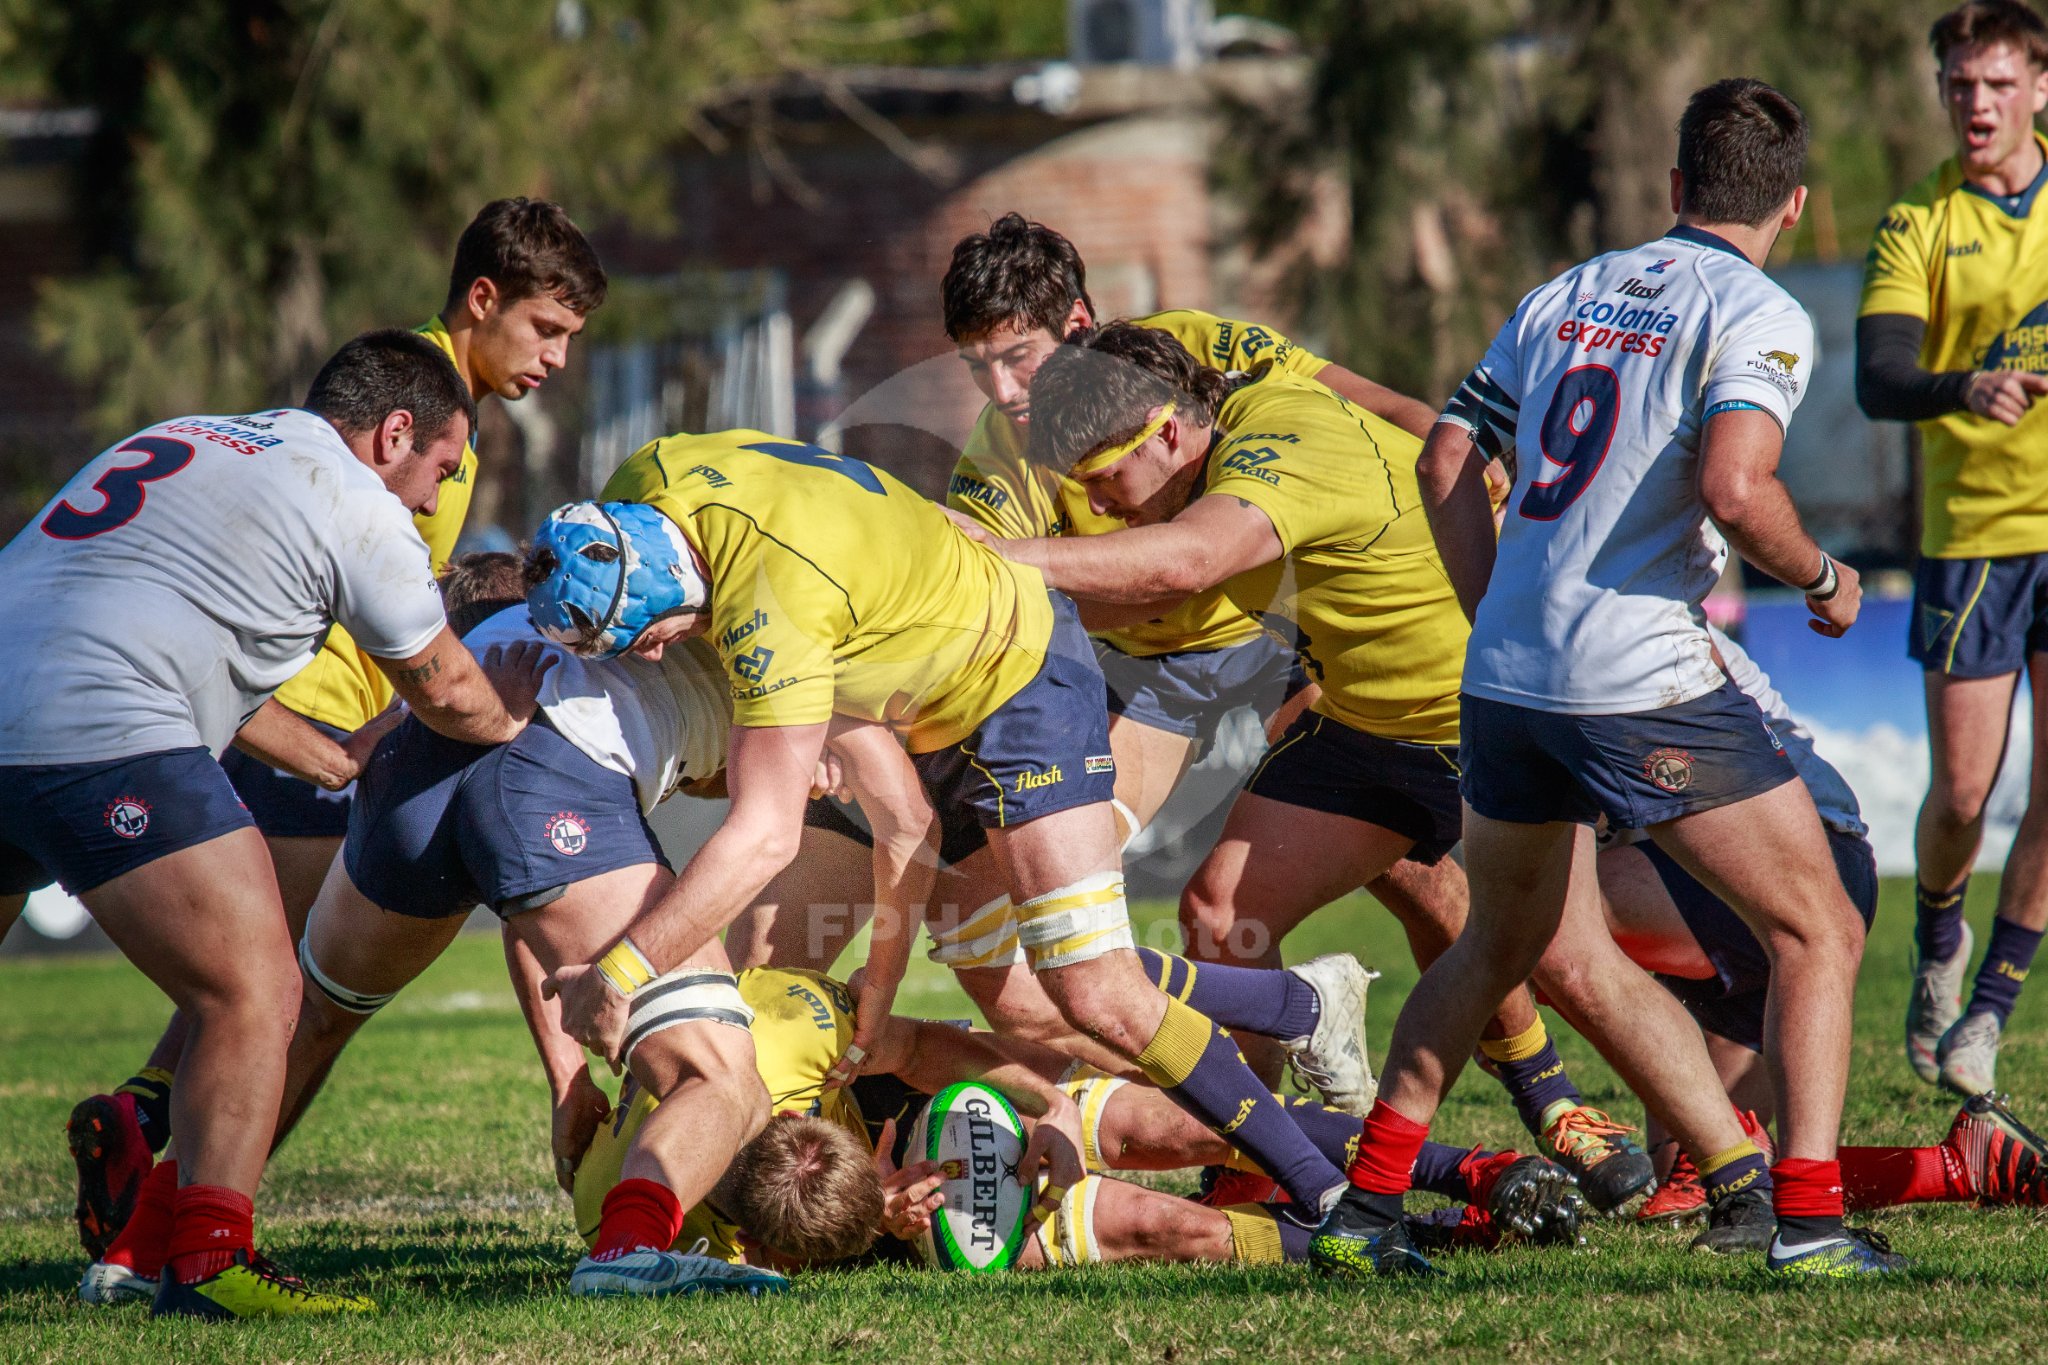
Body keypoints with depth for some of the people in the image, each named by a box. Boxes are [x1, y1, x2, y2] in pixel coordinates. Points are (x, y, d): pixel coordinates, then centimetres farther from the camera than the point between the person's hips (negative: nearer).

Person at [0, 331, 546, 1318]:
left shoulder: (178, 443, 29)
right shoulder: (357, 505, 6)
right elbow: (443, 691, 17)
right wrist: (509, 712, 39)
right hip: (102, 729, -8)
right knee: (253, 996, -5)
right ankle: (206, 1263, -15)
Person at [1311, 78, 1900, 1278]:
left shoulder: (1566, 296, 16)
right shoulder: (1758, 316, -5)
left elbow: (1447, 462, 16)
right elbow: (1735, 487, -21)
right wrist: (1824, 580, -2)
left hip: (1506, 675, 7)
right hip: (1647, 684, -7)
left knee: (1499, 946, 25)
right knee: (1820, 933, 4)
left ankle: (1367, 1204, 22)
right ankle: (1810, 1221, -7)